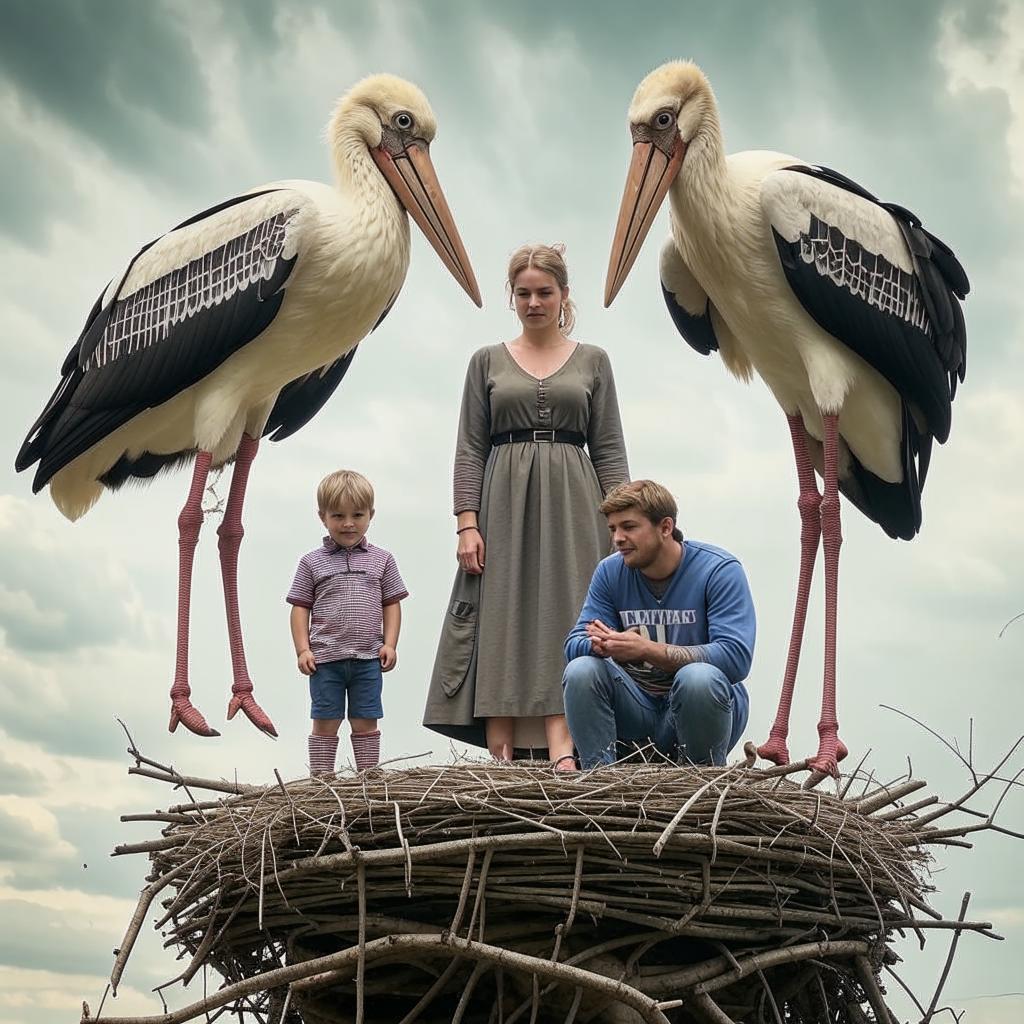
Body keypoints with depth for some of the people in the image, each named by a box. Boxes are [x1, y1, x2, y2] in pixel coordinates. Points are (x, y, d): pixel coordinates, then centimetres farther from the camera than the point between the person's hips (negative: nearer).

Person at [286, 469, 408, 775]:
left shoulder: (382, 560, 7)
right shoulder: (312, 562, 3)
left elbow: (391, 604, 9)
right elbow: (300, 608, 3)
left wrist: (389, 644, -1)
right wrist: (303, 649, -5)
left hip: (368, 658, 1)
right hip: (325, 658, -1)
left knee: (366, 722, 7)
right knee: (325, 722, 4)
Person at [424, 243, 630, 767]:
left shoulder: (592, 361, 11)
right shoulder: (487, 361, 11)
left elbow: (609, 450, 8)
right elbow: (469, 448, 6)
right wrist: (466, 522, -6)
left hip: (570, 507, 0)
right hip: (504, 506, 1)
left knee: (564, 622, -11)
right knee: (501, 625, -5)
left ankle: (561, 754, -21)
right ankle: (501, 761, -7)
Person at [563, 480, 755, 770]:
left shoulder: (719, 570, -12)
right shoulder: (610, 572, 2)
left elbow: (736, 657, -24)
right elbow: (574, 644, -2)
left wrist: (647, 650, -31)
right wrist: (602, 645, -28)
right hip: (639, 708, 3)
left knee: (698, 677, -35)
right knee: (581, 670, -22)